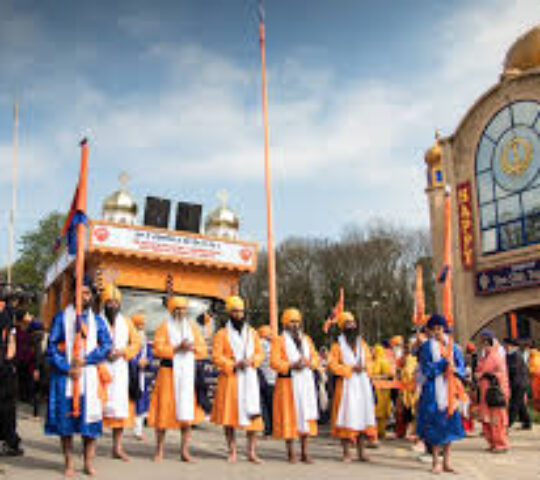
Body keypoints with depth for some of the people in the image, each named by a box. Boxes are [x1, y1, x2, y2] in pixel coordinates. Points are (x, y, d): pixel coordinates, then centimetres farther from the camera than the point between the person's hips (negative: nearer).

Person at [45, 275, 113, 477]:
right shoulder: (61, 318, 7)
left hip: (90, 374, 1)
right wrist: (67, 368, -11)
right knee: (65, 415, -2)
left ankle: (89, 461, 7)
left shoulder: (97, 321, 12)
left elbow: (106, 345, 2)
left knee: (90, 415, -3)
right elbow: (52, 346, 0)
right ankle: (69, 462, 7)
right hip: (65, 375, -1)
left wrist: (85, 360, -12)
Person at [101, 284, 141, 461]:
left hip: (120, 368, 3)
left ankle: (117, 447, 7)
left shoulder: (126, 322, 13)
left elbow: (136, 343, 11)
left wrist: (123, 352, -6)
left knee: (120, 405, 0)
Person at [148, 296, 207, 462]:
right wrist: (177, 348, -16)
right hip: (169, 372, -3)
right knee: (164, 412, -2)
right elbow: (158, 349, -7)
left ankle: (185, 451, 4)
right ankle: (159, 451, 9)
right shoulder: (164, 327, 4)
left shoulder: (192, 327, 15)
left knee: (188, 413, -1)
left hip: (188, 373, 3)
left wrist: (192, 347, -8)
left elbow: (203, 350, 12)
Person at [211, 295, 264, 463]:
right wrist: (233, 365, -16)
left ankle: (252, 452, 4)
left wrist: (251, 360, -9)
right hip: (229, 378, -3)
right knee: (229, 414, 0)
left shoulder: (252, 333, 14)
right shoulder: (222, 334, 2)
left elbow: (260, 353, 12)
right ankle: (232, 452, 11)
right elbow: (216, 356, -5)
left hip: (249, 378, 3)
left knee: (253, 415, -3)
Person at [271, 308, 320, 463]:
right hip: (288, 383, -4)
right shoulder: (279, 341, 0)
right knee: (290, 416, -4)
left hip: (306, 382, 5)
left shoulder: (306, 339, 16)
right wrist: (291, 366, -20)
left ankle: (304, 452, 10)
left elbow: (316, 357, 12)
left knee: (306, 415, 4)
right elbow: (274, 362, -9)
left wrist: (309, 363, -10)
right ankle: (290, 452, 5)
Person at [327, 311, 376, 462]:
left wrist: (364, 367, -5)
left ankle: (361, 451, 9)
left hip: (362, 384, 4)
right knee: (347, 417, -6)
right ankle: (346, 452, 1)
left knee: (362, 415, 3)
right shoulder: (338, 345, 0)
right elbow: (332, 364, -7)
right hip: (346, 384, -4)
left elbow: (369, 360, 16)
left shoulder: (362, 343, 15)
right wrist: (350, 369, -13)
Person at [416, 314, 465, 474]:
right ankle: (435, 461, 7)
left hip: (449, 390, 3)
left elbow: (461, 367, 6)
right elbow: (426, 369, -9)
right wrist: (443, 364, -16)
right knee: (435, 424, -3)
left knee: (450, 424, 3)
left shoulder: (452, 346, 10)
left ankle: (446, 461, 11)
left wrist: (454, 369, -15)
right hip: (433, 390, -3)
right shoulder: (427, 347, 0)